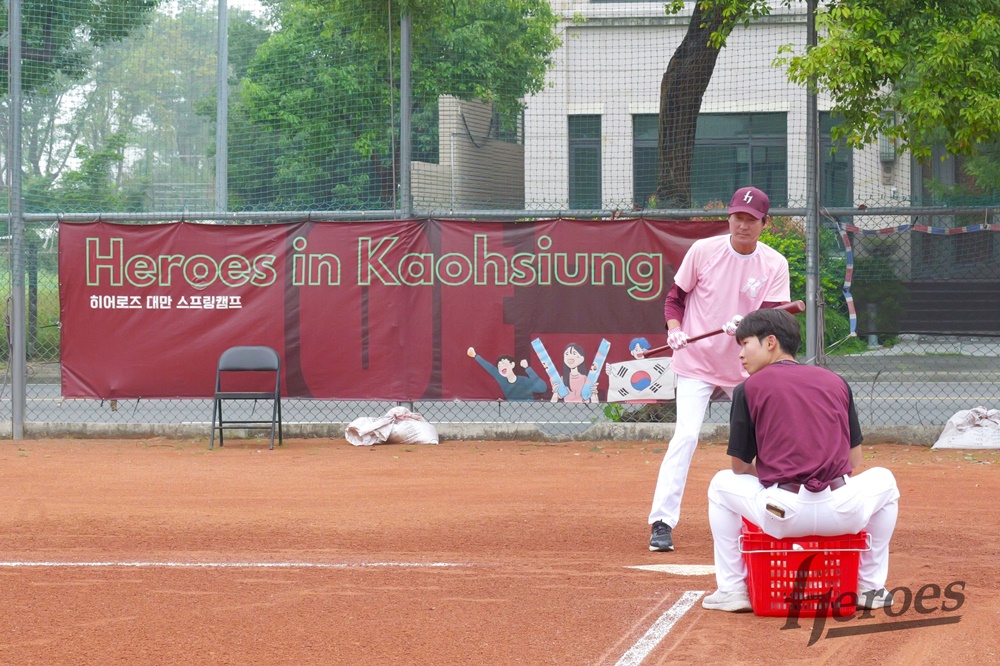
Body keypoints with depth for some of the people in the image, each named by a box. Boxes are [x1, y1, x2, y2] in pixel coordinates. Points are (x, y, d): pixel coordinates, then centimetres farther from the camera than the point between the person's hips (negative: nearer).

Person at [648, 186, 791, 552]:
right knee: (686, 435, -16)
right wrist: (674, 329, -17)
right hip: (697, 362, -3)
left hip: (745, 367, 3)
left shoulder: (775, 264, -6)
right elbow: (675, 297, 1)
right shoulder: (703, 251, -9)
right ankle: (662, 523, -14)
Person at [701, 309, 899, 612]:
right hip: (844, 517, 2)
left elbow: (741, 467, 11)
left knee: (722, 484, 27)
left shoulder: (749, 388, 7)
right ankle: (870, 587, 32)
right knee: (882, 479, 35)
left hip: (782, 518, -2)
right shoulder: (836, 382, 16)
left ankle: (731, 589, 22)